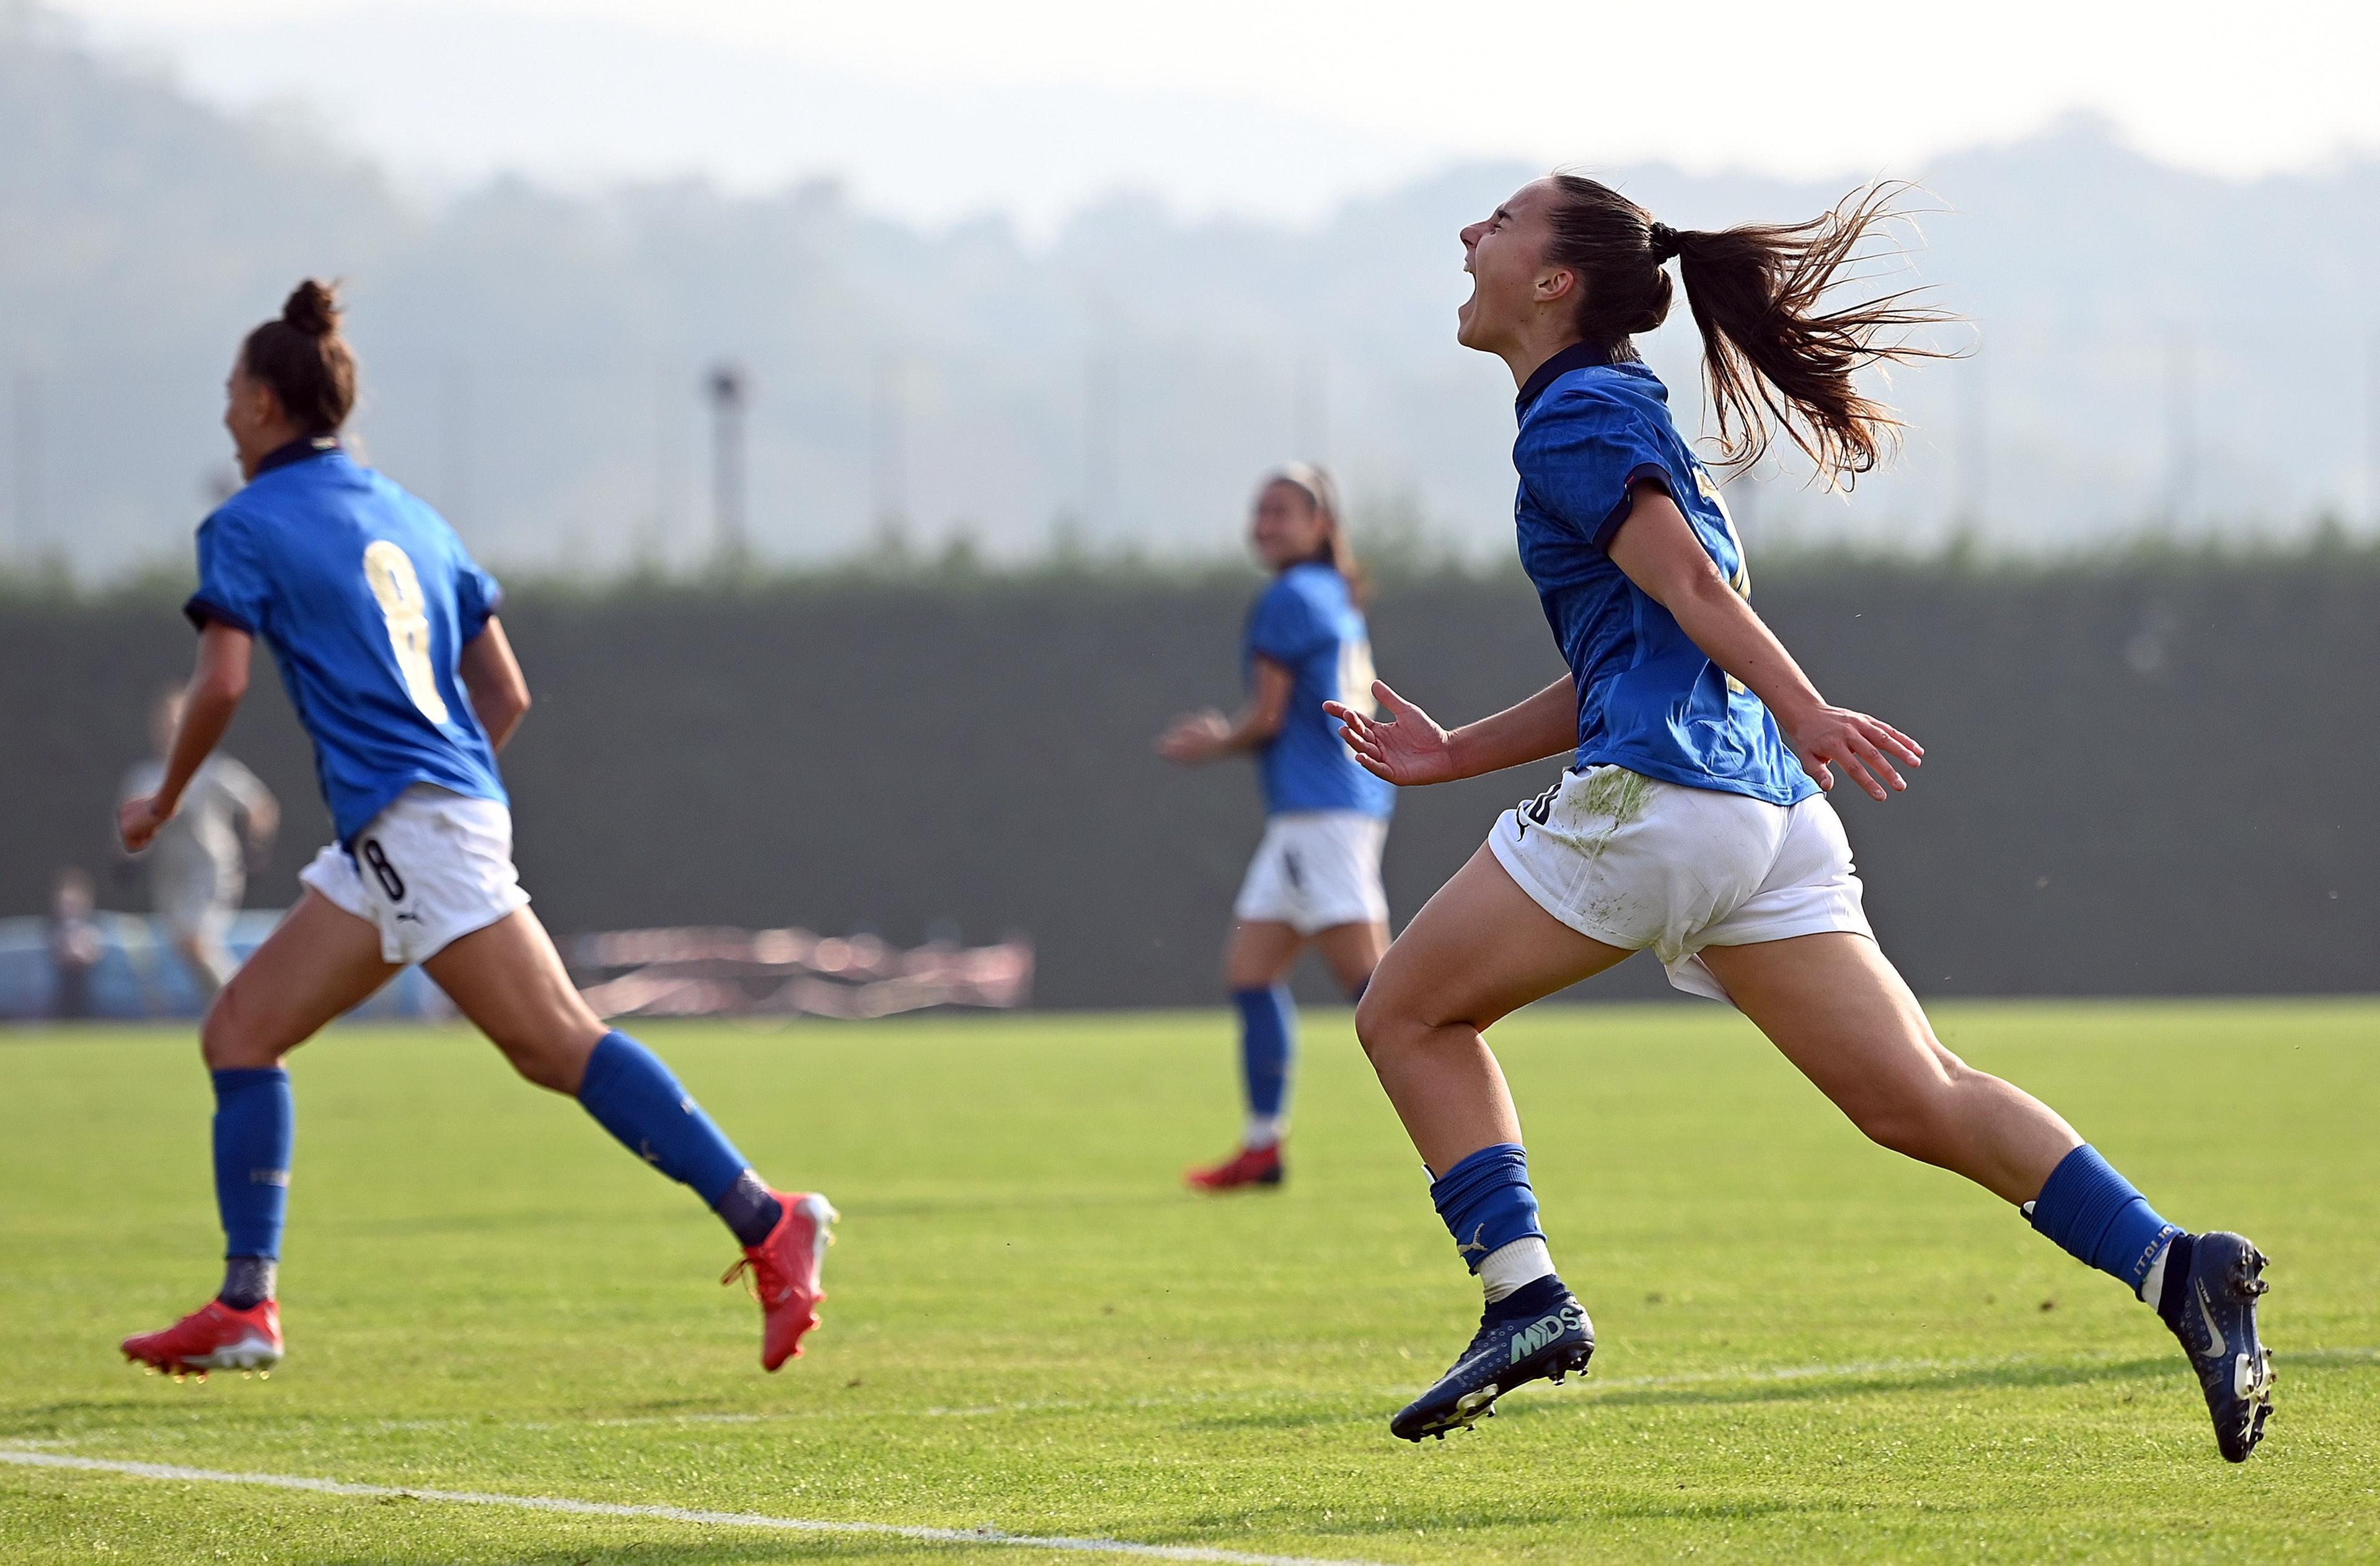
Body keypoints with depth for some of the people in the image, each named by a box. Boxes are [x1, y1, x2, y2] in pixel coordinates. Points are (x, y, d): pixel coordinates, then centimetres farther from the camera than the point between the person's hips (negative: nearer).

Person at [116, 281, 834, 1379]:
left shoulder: (246, 528, -1)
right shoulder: (408, 519, 21)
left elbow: (222, 682, -12)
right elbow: (505, 692, 19)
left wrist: (163, 803, 3)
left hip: (410, 823, -9)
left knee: (557, 1045, -15)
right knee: (241, 1033, 11)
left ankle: (767, 1225, -22)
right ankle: (245, 1308, 5)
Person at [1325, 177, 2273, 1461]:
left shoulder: (1572, 419, 0)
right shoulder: (1624, 414, 28)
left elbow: (1689, 584, -15)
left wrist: (1804, 714, -25)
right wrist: (1456, 755, 31)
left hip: (1653, 793, -9)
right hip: (1768, 815, 9)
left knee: (1407, 1014, 8)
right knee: (1920, 1103, 0)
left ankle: (1525, 1296, -3)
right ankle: (2171, 1268, -15)